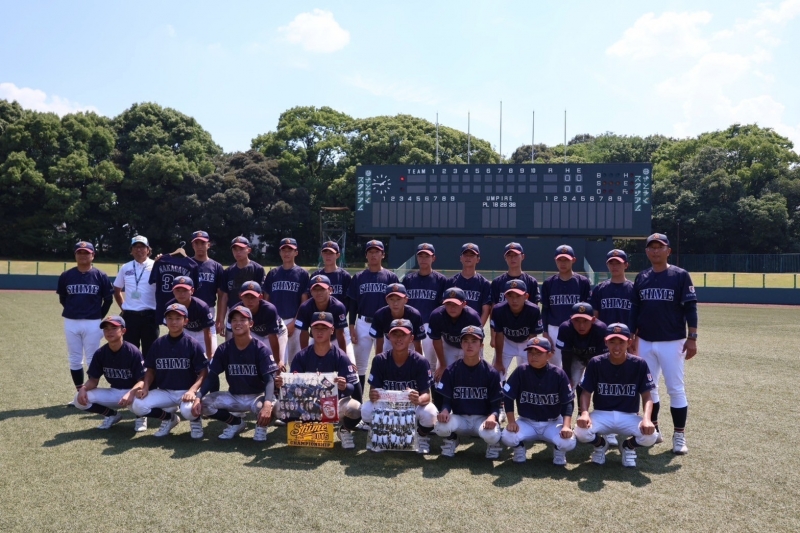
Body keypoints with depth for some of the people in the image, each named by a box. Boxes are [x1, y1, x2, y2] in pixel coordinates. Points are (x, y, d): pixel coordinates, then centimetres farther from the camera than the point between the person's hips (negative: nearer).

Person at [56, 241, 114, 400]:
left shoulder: (100, 276, -3)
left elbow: (108, 299, 4)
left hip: (92, 324, -2)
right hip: (71, 323, 2)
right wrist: (74, 311, 10)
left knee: (92, 360, 4)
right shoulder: (66, 276, 2)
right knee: (74, 360, 8)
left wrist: (98, 317, 5)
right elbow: (62, 299, 12)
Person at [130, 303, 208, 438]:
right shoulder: (158, 344, 5)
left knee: (188, 410, -36)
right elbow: (150, 370, 11)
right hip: (164, 392, 4)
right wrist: (145, 387, -7)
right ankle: (169, 417, 9)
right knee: (137, 405, -19)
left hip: (186, 392, -4)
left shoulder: (193, 345, -7)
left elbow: (203, 373, -9)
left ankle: (195, 420, 5)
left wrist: (192, 390, -25)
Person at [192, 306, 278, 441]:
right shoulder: (223, 349, -4)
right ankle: (236, 422, 9)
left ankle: (261, 425, 3)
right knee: (203, 403, -18)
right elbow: (211, 376, -5)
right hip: (233, 397, 4)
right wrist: (198, 397, -24)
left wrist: (267, 404, -43)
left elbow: (269, 379, -24)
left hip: (257, 396, -4)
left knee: (267, 407, -37)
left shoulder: (262, 349, -15)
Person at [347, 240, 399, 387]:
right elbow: (352, 303, 7)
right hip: (363, 324, 2)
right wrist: (351, 327, 0)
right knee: (360, 365, 8)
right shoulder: (358, 277, 7)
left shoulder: (391, 277, 3)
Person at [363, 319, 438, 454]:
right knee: (366, 410, -29)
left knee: (430, 413, -34)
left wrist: (419, 399, -45)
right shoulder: (379, 360, -12)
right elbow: (373, 389, -12)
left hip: (413, 407, -1)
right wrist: (373, 395, -38)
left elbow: (427, 394, -19)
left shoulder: (421, 362, -16)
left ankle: (422, 436, 5)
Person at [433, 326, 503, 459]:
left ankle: (493, 442, 6)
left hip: (483, 419, -1)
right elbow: (446, 400, -1)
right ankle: (451, 439, 7)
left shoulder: (491, 373, -3)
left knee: (491, 434, -35)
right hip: (459, 418, 1)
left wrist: (492, 416, -27)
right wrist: (445, 411, -25)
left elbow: (496, 404, -3)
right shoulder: (451, 371, 0)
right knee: (441, 427, -32)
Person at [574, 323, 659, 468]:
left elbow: (646, 396, -8)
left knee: (650, 436, -30)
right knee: (581, 431, -30)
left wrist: (646, 418, -28)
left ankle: (628, 446, 9)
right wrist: (584, 413, -25)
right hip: (602, 415, 0)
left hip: (629, 417, 0)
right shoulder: (596, 363, -6)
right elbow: (586, 392, -4)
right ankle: (600, 444, 10)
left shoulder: (639, 364, -7)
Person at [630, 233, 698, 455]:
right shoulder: (641, 278, 9)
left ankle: (679, 435, 8)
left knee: (676, 389, -1)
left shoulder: (680, 275, -4)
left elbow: (690, 308, -6)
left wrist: (692, 338, -12)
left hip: (672, 342, -4)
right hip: (645, 342, 5)